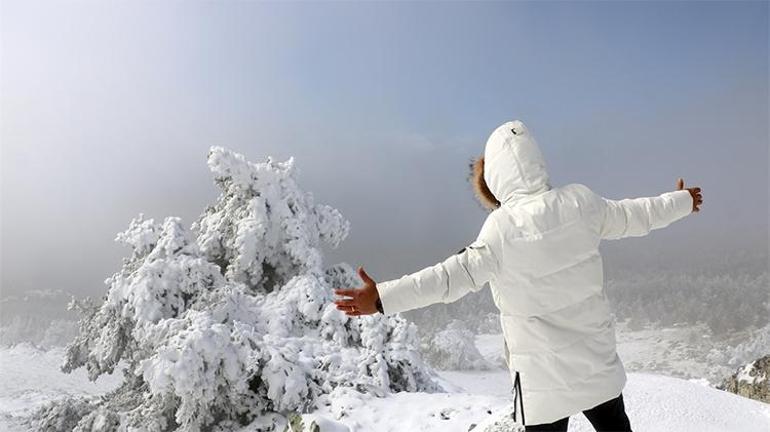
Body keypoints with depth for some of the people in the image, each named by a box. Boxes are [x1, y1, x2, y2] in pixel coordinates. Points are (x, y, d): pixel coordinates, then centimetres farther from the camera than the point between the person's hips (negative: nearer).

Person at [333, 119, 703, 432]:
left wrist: (383, 297, -35)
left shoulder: (503, 227, -24)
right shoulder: (581, 202, -8)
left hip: (543, 371, -4)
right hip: (597, 357, 5)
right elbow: (633, 215, 7)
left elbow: (457, 274, -31)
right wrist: (682, 201, 28)